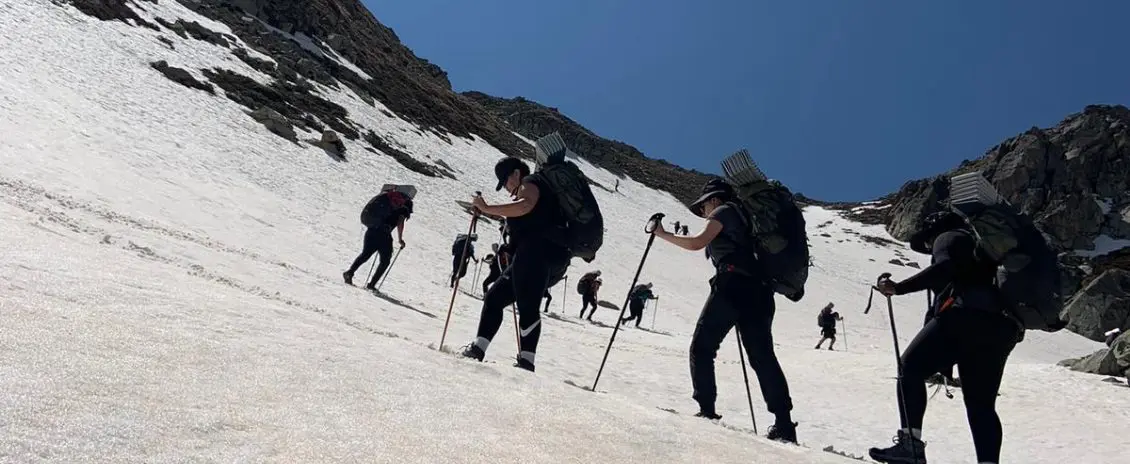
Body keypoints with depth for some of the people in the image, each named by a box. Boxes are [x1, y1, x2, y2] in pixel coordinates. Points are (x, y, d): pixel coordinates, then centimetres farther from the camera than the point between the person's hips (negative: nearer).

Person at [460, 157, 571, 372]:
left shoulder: (530, 183, 3)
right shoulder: (527, 191, 32)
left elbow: (525, 206, -21)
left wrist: (487, 208, -18)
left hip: (537, 254, -10)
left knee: (527, 306, -17)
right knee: (494, 298, 9)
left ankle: (526, 360, -22)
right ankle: (479, 347, 5)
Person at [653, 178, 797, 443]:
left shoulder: (724, 210, 8)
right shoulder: (742, 217, 32)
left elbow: (697, 243, -3)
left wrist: (662, 234, 5)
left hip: (732, 285, -8)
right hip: (758, 291, 8)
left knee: (702, 347, 0)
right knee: (762, 355, 2)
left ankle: (707, 411, -9)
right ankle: (784, 425, -5)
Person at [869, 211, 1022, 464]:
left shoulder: (948, 237, 13)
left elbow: (944, 268, -9)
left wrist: (899, 287, -15)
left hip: (964, 315, -8)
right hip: (1002, 327, 8)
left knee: (910, 368, -3)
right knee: (981, 403, 10)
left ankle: (910, 443, -15)